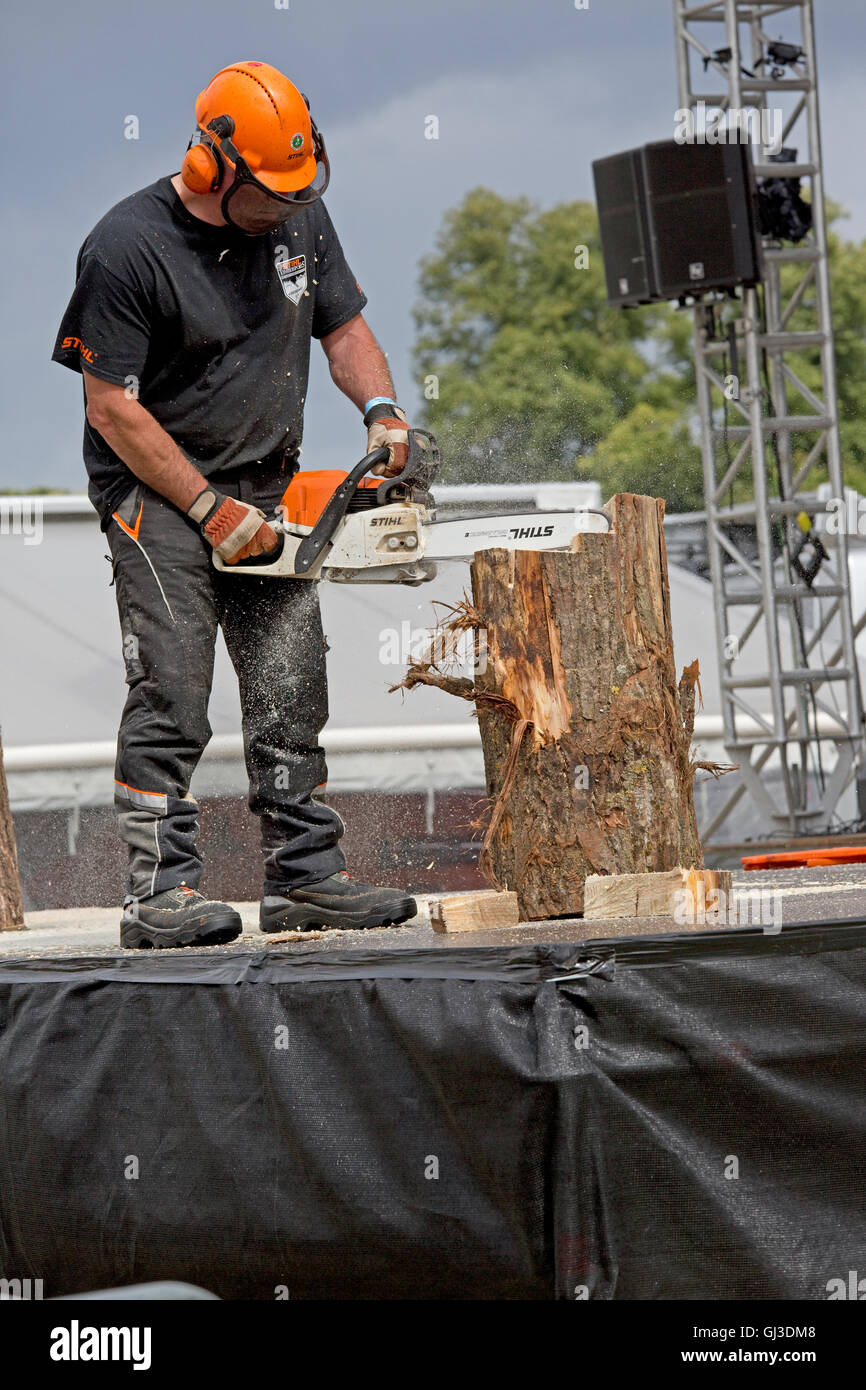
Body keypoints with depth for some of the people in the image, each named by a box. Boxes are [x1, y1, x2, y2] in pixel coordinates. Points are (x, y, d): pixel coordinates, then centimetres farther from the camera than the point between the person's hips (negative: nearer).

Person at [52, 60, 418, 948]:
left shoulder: (300, 219, 1)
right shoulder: (128, 248, -18)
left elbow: (342, 327, 13)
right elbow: (111, 406, -16)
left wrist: (381, 410, -8)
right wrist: (209, 509, -16)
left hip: (263, 493, 6)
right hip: (156, 495, -6)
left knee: (292, 697, 5)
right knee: (171, 699, -13)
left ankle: (305, 878, 11)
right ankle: (160, 892, -13)